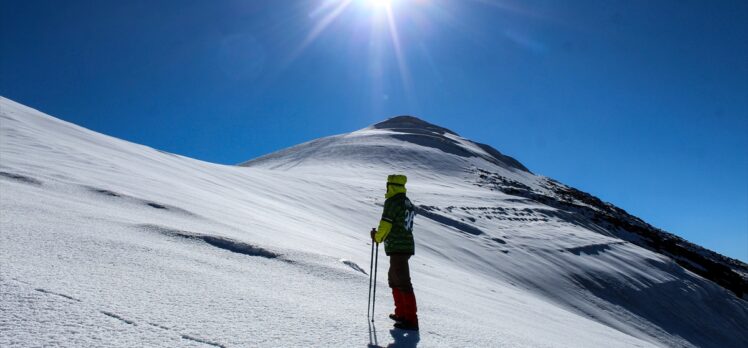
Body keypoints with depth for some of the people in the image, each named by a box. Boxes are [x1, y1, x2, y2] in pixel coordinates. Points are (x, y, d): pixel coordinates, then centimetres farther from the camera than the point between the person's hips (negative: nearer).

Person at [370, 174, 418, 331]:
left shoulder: (392, 202, -12)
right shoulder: (408, 203, 16)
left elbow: (385, 225, -13)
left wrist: (377, 237, 6)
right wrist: (380, 233, 15)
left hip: (397, 247, -10)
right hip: (407, 245, 10)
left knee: (403, 282, -8)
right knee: (393, 279, 21)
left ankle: (411, 320, -7)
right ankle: (401, 313, 26)